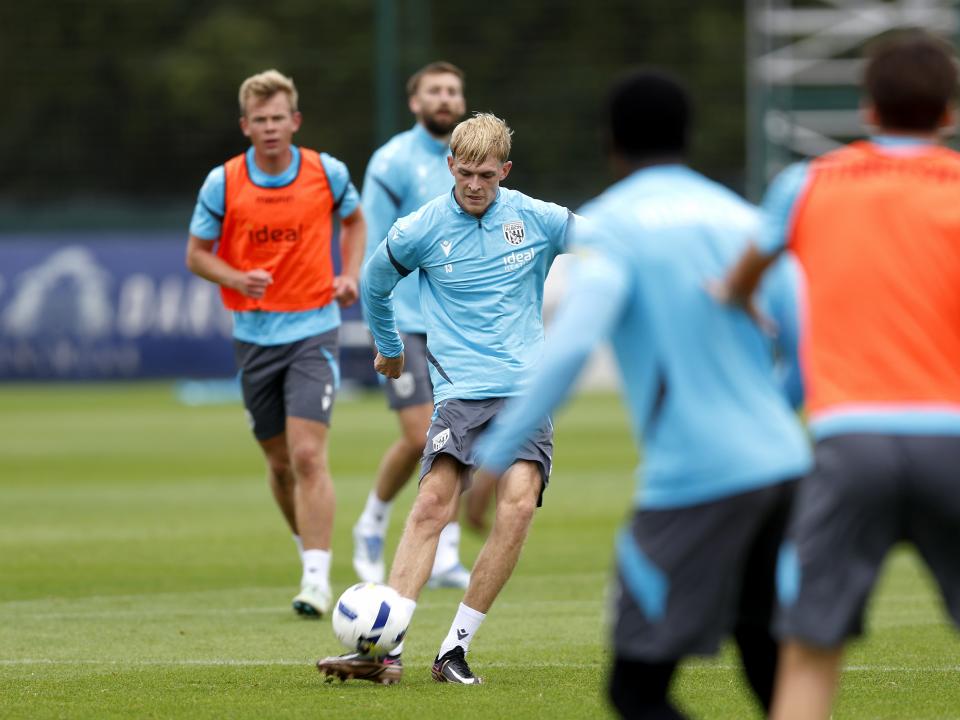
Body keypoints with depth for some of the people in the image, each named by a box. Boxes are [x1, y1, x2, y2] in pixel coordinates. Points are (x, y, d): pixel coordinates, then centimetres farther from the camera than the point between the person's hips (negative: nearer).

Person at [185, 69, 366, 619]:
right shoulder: (223, 183, -4)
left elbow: (354, 219, 16)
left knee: (308, 454, -16)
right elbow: (197, 254, 4)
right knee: (280, 462, 11)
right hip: (254, 333, 2)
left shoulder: (327, 173, -4)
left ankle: (318, 579, -17)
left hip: (314, 330, -2)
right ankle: (310, 549, 34)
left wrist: (350, 274, -1)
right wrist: (240, 279, -16)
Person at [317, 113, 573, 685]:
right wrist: (390, 349, 29)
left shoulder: (537, 219, 0)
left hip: (528, 386, 1)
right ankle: (385, 648, -19)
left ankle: (456, 649, -11)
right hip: (462, 387, -1)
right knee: (433, 503, -16)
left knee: (518, 506, -17)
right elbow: (374, 283, 19)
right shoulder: (421, 231, 0)